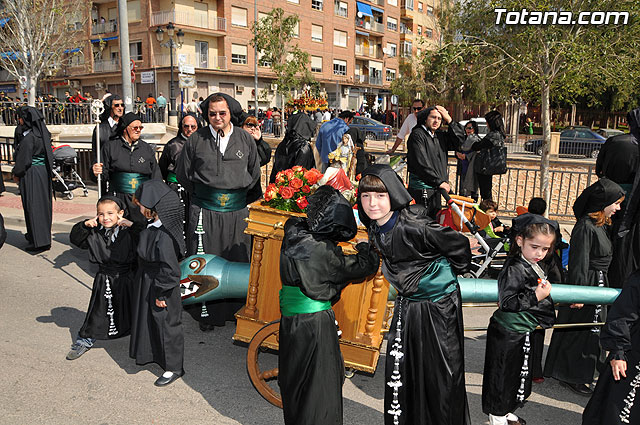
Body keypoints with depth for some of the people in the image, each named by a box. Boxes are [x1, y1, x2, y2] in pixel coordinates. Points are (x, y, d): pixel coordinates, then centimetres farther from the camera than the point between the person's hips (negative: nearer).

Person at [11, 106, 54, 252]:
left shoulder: (29, 137, -19)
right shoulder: (43, 134, 7)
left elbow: (24, 160, -17)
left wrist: (16, 174, -1)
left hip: (31, 175, -8)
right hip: (44, 173, 8)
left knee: (33, 207, -1)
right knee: (43, 204, 16)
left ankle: (38, 242, 2)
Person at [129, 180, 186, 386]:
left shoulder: (164, 235, -31)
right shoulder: (153, 227, -1)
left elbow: (169, 269, -28)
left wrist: (161, 294, -21)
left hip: (161, 288, -10)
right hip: (149, 284, 10)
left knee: (166, 324, 6)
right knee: (149, 320, 25)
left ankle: (174, 367, 23)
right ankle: (153, 353, 47)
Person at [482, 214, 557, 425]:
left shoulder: (536, 267, 6)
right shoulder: (515, 268, -24)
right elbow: (507, 302, -29)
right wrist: (536, 296, -30)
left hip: (522, 331, 10)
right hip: (508, 335, -10)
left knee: (520, 373, 21)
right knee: (503, 375, 6)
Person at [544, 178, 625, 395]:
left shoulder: (600, 225, 9)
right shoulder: (585, 227, -21)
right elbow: (579, 263, -22)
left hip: (598, 285, 10)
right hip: (586, 286, -10)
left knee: (593, 328, 19)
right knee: (580, 331, 3)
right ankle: (571, 376, 19)